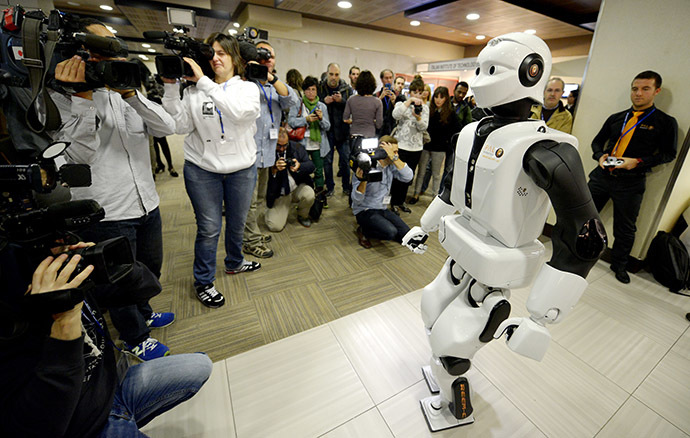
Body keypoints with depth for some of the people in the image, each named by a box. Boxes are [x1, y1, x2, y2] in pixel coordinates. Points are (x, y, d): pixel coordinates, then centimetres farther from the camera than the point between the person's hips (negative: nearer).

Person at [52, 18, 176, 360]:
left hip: (147, 203, 6)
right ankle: (134, 338, 39)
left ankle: (143, 313, 53)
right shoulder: (63, 98, -6)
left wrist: (131, 94, -18)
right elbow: (78, 156, -18)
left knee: (150, 268, 24)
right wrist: (83, 97, -23)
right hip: (106, 214, -5)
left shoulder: (126, 92, 11)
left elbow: (167, 128, -5)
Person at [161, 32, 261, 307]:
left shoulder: (247, 88, 2)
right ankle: (203, 282, 23)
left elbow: (240, 112, -21)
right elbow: (181, 126, -6)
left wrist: (203, 81, -22)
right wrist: (171, 88, -11)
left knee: (237, 222, 15)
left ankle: (234, 263, 41)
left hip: (242, 168, 1)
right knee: (209, 228, 3)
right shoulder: (193, 91, 4)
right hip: (202, 169, 0)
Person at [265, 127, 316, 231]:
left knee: (309, 195, -33)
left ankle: (303, 216, 4)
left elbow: (311, 166, -10)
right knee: (275, 227, -14)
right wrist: (274, 169, -35)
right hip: (279, 194, -2)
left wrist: (299, 166, -31)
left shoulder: (296, 147, -3)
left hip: (298, 187, 2)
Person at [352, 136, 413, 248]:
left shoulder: (391, 166, -1)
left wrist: (394, 157, -25)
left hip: (382, 209, 7)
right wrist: (363, 180, -39)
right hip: (364, 210, -6)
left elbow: (408, 177, -18)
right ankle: (363, 231, -2)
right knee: (391, 232, -28)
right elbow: (357, 200, -22)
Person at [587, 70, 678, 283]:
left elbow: (668, 153, 0)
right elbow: (597, 141, 17)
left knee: (625, 228, 8)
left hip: (630, 184, -2)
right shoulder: (616, 118, 12)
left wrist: (637, 161, -16)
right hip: (601, 176, 2)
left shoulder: (666, 122, 3)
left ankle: (619, 265, 26)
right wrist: (600, 155, -4)